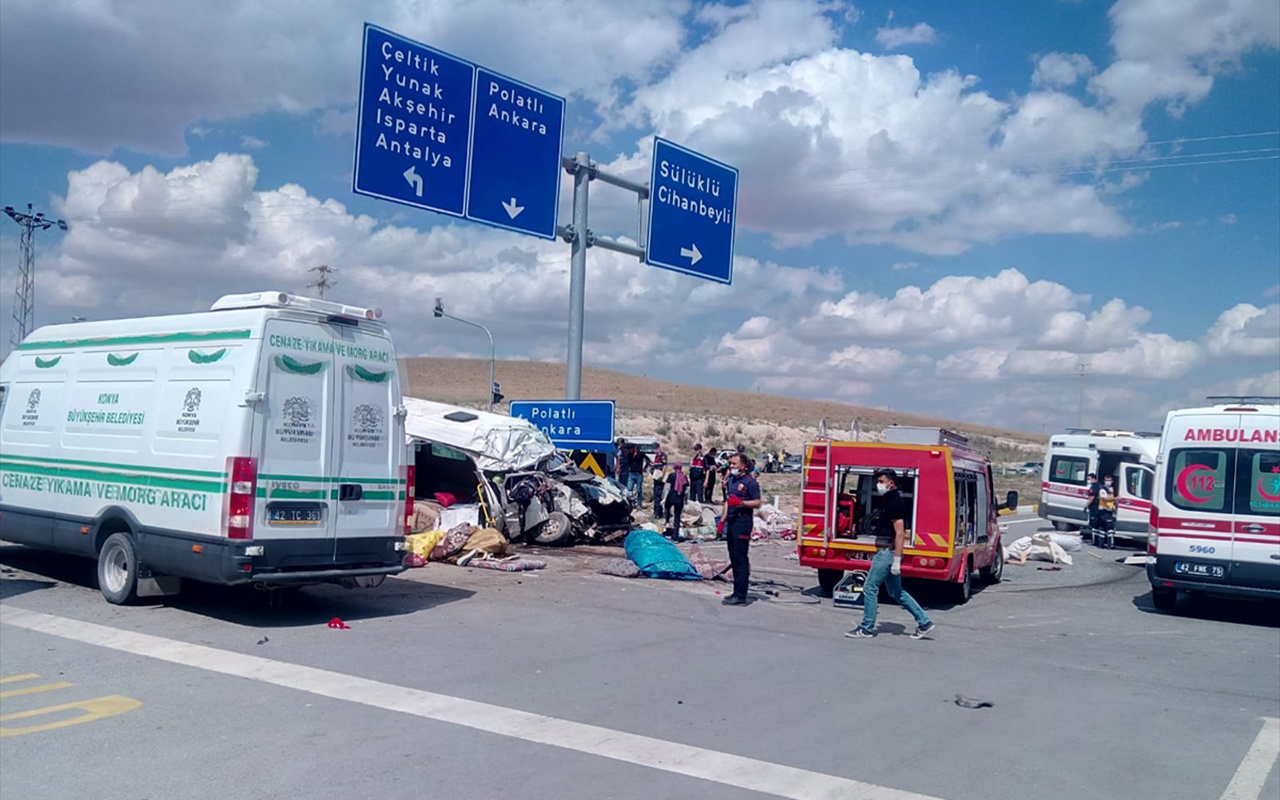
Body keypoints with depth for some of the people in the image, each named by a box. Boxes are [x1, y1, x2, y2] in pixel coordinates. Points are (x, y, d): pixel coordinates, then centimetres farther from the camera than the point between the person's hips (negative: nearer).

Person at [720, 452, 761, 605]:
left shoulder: (750, 482, -8)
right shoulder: (731, 480, 16)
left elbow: (757, 503, -11)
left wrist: (741, 503, -23)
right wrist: (722, 519, 19)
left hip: (743, 522, -9)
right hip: (731, 522, 9)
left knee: (741, 559, -8)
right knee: (734, 558, 11)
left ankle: (741, 595, -8)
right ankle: (737, 592, 18)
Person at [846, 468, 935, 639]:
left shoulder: (895, 503, -16)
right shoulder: (888, 500, 14)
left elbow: (900, 533, -21)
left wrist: (896, 560, -23)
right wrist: (877, 553, 22)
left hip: (888, 553, -10)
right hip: (884, 552, 10)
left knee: (870, 588, -3)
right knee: (896, 592, 14)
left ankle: (866, 629, 5)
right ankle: (924, 622, 16)